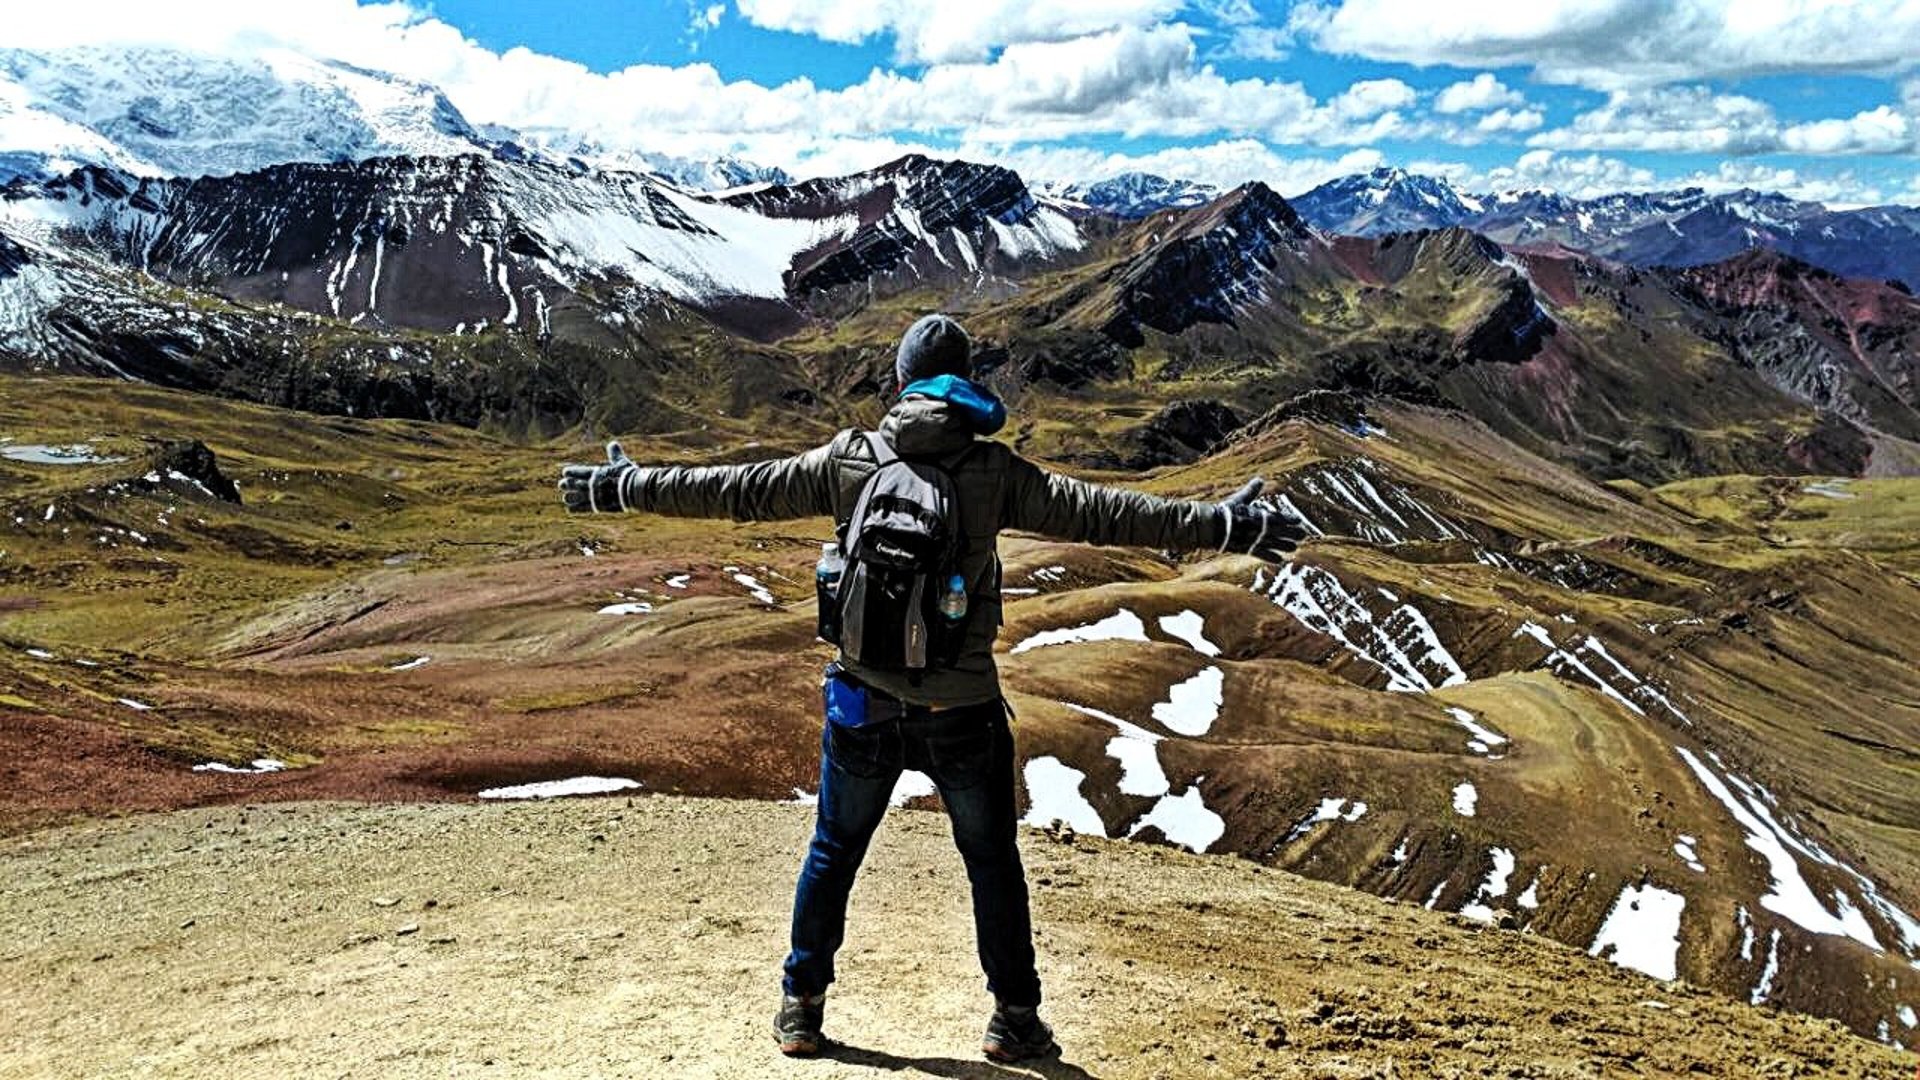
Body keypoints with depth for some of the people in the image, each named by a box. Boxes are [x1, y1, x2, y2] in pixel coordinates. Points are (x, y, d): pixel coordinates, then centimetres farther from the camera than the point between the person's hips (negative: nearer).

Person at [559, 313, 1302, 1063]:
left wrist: (621, 487, 13)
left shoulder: (844, 462, -4)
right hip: (962, 710, -2)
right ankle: (1015, 1018, 22)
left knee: (832, 853, 19)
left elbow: (732, 490, 1)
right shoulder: (991, 471, -10)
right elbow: (1098, 513, -13)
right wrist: (1224, 525, -8)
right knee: (992, 862, 14)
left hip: (863, 704, 2)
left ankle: (800, 1007, 27)